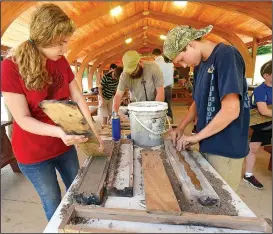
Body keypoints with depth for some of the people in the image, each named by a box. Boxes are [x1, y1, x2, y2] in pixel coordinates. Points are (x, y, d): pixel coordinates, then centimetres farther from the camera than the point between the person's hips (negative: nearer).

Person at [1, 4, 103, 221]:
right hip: (33, 153, -5)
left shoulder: (61, 62, -4)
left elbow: (78, 97, -4)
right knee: (53, 203, 16)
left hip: (65, 145, 5)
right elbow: (23, 119, -21)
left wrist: (92, 129, -14)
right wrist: (58, 131, -37)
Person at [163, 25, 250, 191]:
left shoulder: (226, 55, -16)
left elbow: (231, 110, -24)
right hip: (209, 144, 8)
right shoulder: (200, 64, 10)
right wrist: (181, 128, 5)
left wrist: (196, 137, -15)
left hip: (226, 147, -7)